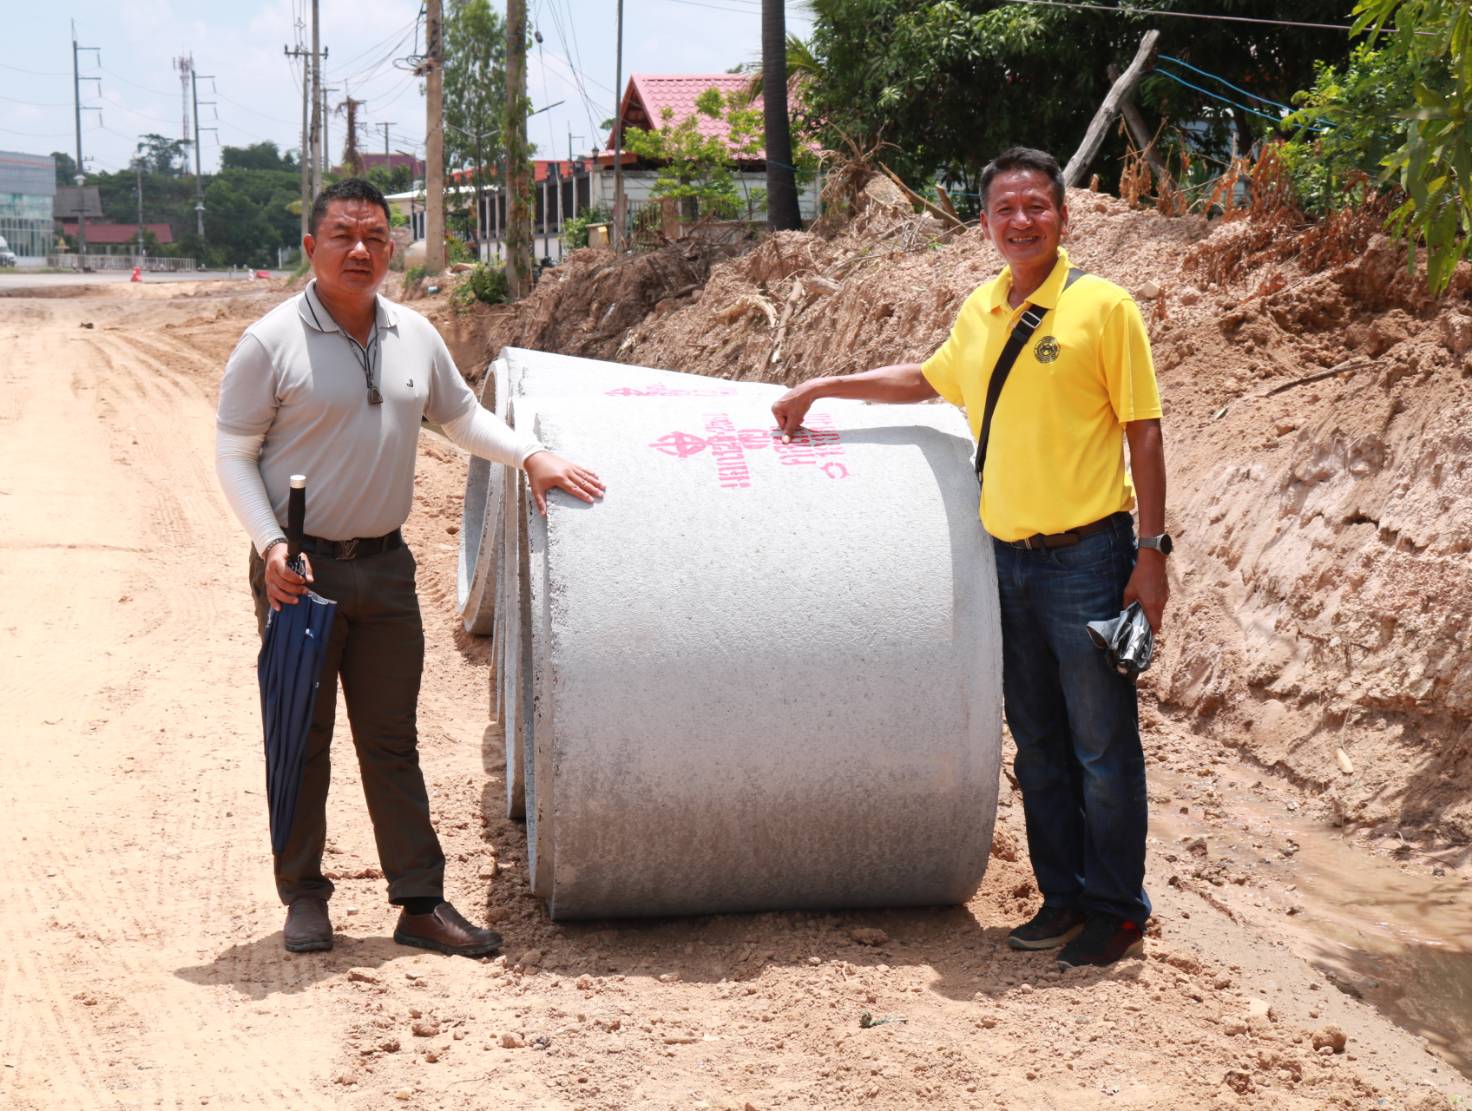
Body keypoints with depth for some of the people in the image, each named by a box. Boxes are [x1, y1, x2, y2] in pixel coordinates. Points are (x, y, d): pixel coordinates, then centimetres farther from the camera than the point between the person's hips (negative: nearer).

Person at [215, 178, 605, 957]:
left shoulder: (415, 337, 6)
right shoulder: (271, 343, -8)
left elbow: (460, 416, 22)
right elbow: (233, 454, -5)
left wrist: (531, 457, 7)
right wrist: (269, 546, -16)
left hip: (385, 565, 4)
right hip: (301, 569, -4)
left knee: (392, 740, 8)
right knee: (301, 740, 5)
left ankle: (420, 902, 12)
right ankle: (303, 898, 18)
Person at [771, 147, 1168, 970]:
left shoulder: (1103, 307, -7)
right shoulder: (980, 313, 10)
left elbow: (1144, 434, -7)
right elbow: (928, 380, 30)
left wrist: (1152, 552, -10)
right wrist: (823, 390, 26)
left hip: (1086, 556, -6)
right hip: (1008, 559, 6)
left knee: (1103, 746, 1)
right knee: (1038, 746, 12)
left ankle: (1119, 909, 12)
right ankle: (1065, 897, 24)